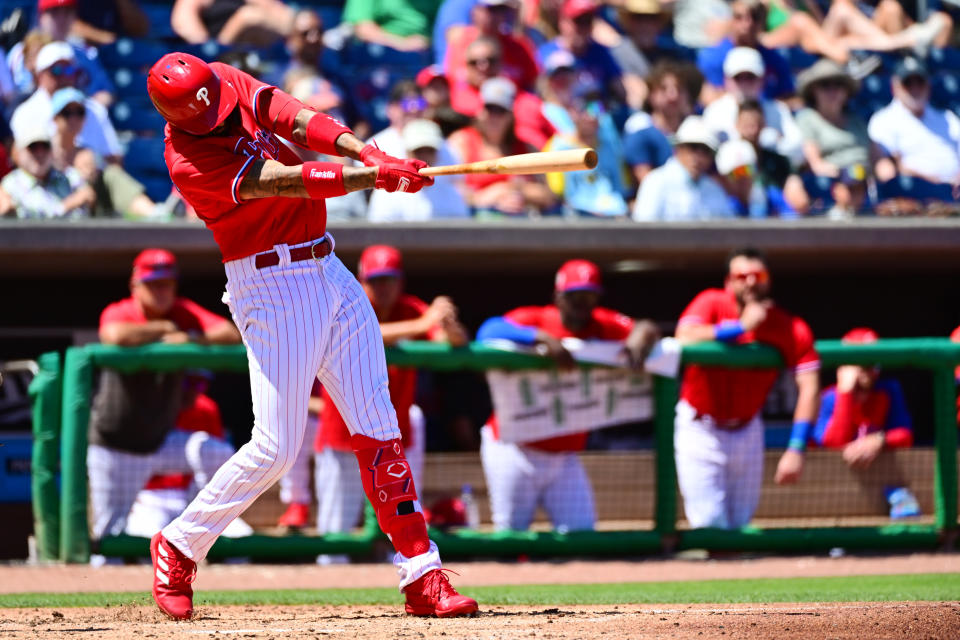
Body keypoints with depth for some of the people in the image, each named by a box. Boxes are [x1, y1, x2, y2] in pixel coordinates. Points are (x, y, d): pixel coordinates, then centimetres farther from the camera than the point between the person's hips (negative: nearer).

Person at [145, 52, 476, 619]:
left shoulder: (231, 83, 0)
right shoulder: (189, 162, -21)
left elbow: (299, 122, -11)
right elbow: (289, 182, -26)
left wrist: (369, 153, -28)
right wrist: (377, 177, -32)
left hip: (328, 274, 7)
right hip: (271, 289, -7)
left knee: (378, 427, 1)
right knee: (276, 447, -8)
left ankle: (423, 577, 0)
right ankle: (179, 547, 13)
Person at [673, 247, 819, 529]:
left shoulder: (790, 328, -11)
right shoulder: (711, 303, -13)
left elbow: (809, 386, -17)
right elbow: (685, 338, -33)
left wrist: (796, 449, -27)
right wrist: (740, 327, -32)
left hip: (746, 429, 3)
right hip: (700, 428, -2)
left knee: (739, 523, 9)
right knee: (710, 524, -10)